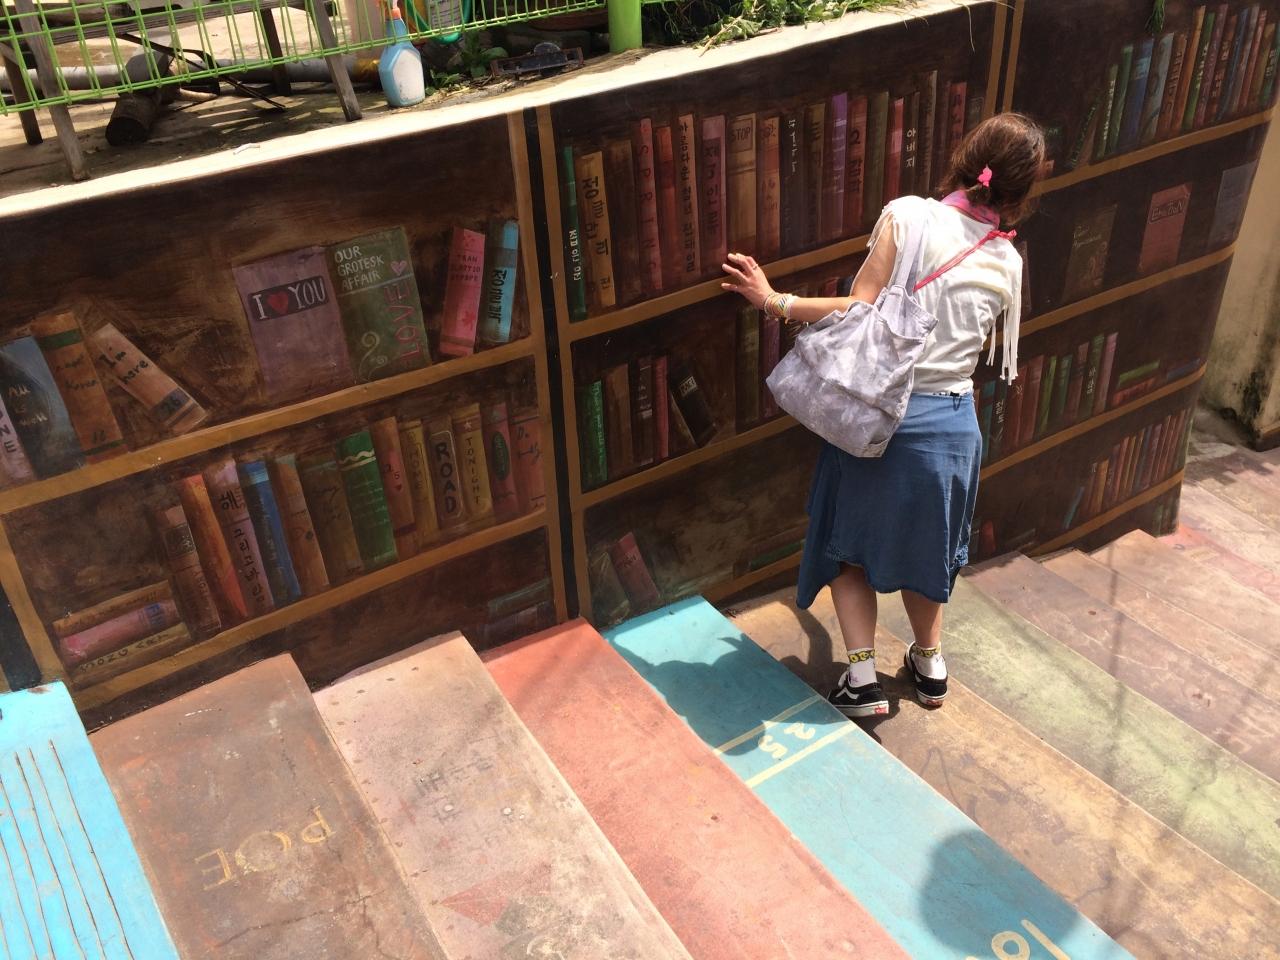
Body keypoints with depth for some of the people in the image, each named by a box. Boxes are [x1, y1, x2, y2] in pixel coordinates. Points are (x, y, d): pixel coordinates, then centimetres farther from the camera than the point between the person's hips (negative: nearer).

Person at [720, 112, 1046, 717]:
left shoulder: (907, 217, -11)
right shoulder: (1006, 263, 2)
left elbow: (860, 313, -18)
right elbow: (977, 346, 11)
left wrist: (777, 302, -12)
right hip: (953, 422, 4)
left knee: (850, 545, 15)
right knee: (924, 543, 25)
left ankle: (863, 679, 12)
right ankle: (929, 663, 39)